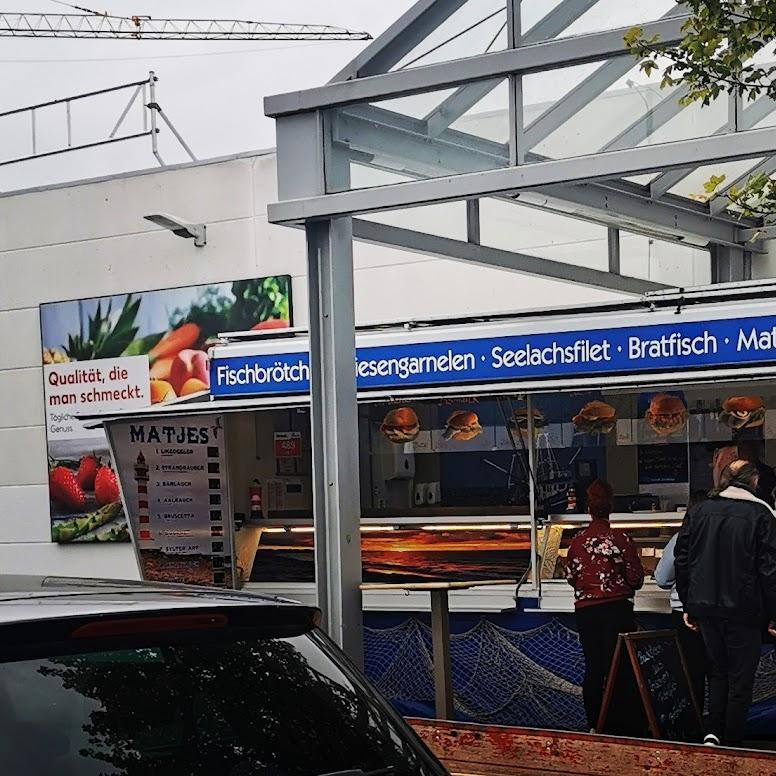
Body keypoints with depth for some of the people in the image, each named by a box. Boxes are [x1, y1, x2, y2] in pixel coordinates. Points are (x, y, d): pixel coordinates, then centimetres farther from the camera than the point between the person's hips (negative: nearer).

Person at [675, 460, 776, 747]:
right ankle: (731, 744, 6)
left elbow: (681, 560, 6)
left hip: (706, 607, 4)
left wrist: (688, 605, 13)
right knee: (740, 679, 6)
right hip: (743, 610, -4)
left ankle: (713, 732, 7)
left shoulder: (698, 512, 4)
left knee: (718, 672, 19)